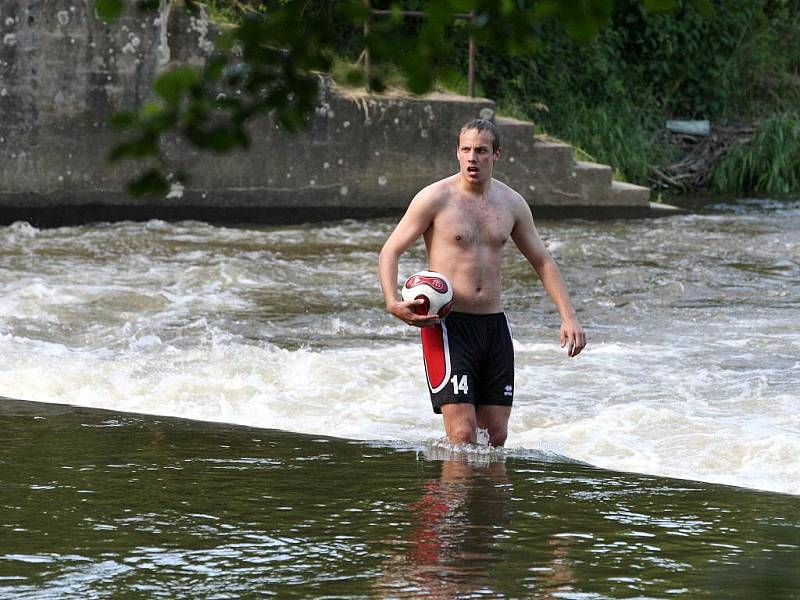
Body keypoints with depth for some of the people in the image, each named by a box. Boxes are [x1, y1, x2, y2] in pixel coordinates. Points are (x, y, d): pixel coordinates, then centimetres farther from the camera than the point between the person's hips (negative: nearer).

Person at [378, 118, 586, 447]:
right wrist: (393, 303, -21)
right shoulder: (435, 198, -5)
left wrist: (568, 317, 9)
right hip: (448, 324, -5)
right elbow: (390, 251, -3)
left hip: (494, 324, 5)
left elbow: (542, 261, 19)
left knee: (497, 434, 3)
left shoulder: (511, 203, 10)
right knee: (463, 435, -15)